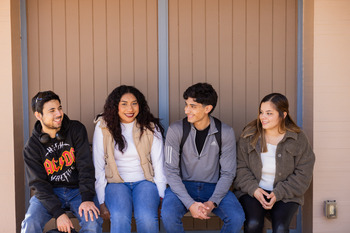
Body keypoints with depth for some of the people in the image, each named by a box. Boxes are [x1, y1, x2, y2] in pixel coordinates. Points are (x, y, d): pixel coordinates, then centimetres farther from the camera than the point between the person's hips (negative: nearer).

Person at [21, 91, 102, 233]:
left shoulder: (76, 129, -2)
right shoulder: (31, 147, -3)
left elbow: (85, 166, -7)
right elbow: (39, 184, -7)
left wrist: (87, 198, -20)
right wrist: (58, 213, -21)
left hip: (77, 190, 0)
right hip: (49, 192, 0)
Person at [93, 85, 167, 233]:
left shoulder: (151, 127, 2)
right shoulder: (103, 127, 0)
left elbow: (159, 165, 3)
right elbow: (98, 168, 0)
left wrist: (161, 196, -7)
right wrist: (102, 203, -6)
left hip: (144, 182, 0)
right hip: (116, 182, 0)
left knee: (147, 218, -30)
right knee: (119, 218, -32)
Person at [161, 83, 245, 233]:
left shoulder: (225, 133, -6)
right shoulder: (176, 130, -9)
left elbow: (228, 173, -3)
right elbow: (171, 171, -9)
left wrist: (212, 203, -19)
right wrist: (190, 204, -22)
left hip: (214, 187, 1)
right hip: (182, 186, -1)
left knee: (237, 217, -26)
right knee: (168, 216, -32)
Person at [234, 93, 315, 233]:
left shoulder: (298, 139, -5)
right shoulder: (249, 135, -2)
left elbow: (303, 174, -4)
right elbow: (241, 167, 1)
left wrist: (278, 193, -13)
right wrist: (253, 189, -15)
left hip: (285, 195, 0)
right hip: (252, 191, 1)